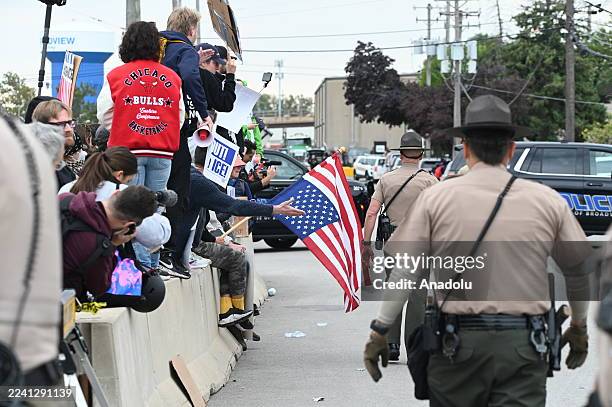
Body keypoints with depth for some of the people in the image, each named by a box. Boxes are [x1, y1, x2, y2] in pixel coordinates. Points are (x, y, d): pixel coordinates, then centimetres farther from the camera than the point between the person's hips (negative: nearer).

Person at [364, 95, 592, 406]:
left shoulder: (435, 198, -1)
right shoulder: (548, 201, 4)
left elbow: (404, 271, -4)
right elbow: (579, 269, 13)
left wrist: (380, 330, 3)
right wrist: (579, 326, 28)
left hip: (459, 341, -1)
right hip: (525, 344, 1)